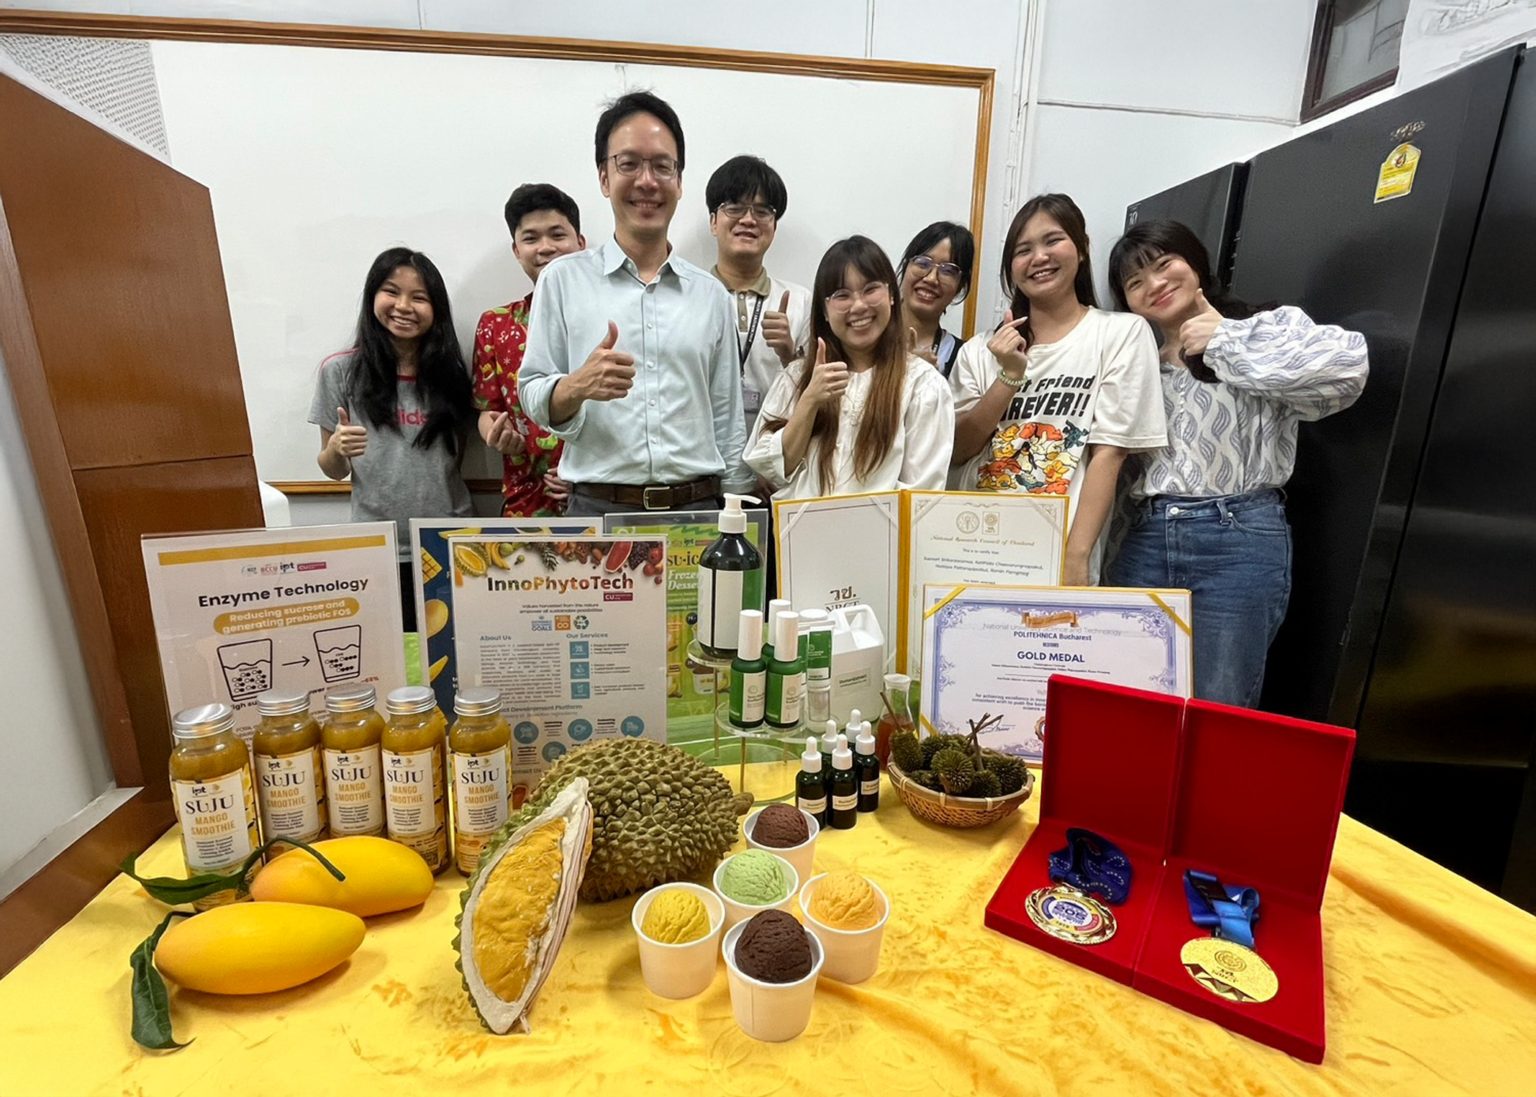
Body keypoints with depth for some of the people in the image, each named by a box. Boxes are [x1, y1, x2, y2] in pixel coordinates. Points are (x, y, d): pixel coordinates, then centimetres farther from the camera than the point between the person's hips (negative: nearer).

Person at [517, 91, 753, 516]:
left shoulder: (713, 295, 10)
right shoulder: (563, 279, 4)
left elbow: (728, 421, 11)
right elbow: (533, 398, 1)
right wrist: (578, 386, -20)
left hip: (698, 508, 2)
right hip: (598, 509, -1)